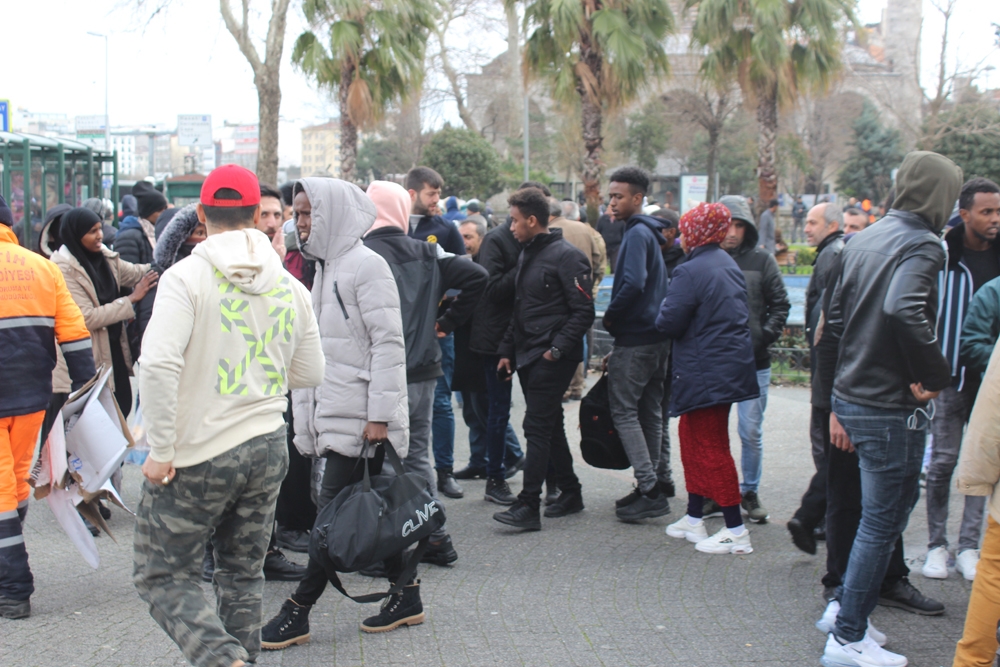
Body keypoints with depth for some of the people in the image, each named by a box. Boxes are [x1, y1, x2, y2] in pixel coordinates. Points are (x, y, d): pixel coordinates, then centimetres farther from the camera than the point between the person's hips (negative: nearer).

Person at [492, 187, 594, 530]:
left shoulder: (566, 256, -12)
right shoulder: (527, 255, 16)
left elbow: (583, 311, -15)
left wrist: (557, 349, -19)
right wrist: (507, 351, 16)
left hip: (552, 358, -9)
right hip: (527, 356, 9)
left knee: (537, 428, -11)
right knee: (550, 427, 14)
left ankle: (528, 507, -11)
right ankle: (570, 493, 24)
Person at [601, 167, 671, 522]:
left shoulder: (637, 233, -15)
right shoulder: (650, 232, 15)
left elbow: (633, 283, -27)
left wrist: (610, 316, -13)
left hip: (635, 338, -10)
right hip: (656, 336, 10)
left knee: (624, 411, -5)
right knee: (650, 411, 13)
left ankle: (648, 489, -8)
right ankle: (649, 488, 19)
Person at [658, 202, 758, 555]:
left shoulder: (690, 271, -18)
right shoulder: (729, 265, 11)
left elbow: (668, 322, -18)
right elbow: (741, 313, 18)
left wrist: (664, 309, 2)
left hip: (706, 373, -9)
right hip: (730, 365, 10)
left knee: (710, 446, -4)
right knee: (691, 435, 19)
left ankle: (736, 532, -1)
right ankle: (694, 518, 26)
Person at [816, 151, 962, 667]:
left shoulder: (863, 241, 11)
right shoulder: (921, 245, -15)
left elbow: (835, 321, 15)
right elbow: (902, 309, -35)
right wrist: (934, 376, -22)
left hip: (852, 399, 9)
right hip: (892, 409, -9)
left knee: (879, 515, 23)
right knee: (882, 521, 2)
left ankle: (847, 610, 30)